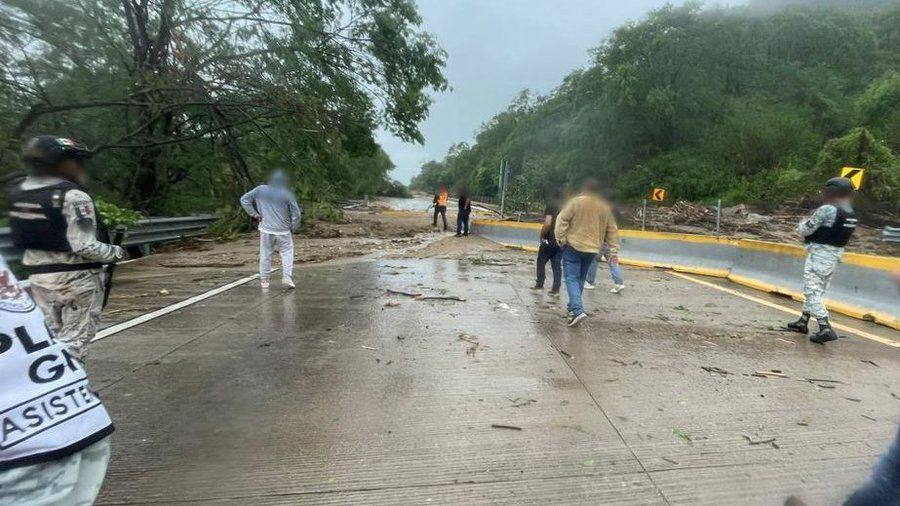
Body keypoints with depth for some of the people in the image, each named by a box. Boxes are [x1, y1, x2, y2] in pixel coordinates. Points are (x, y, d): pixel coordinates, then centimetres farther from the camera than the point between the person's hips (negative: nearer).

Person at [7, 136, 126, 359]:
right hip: (77, 278, -7)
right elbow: (84, 246, -23)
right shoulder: (73, 196, -19)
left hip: (38, 276, 7)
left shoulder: (17, 192, 5)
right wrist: (116, 252, -8)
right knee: (74, 340, 4)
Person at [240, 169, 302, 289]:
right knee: (287, 253, 7)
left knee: (265, 254, 11)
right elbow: (296, 214, -6)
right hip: (283, 231, -2)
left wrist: (253, 213, 6)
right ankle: (287, 277, -5)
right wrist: (293, 228, 7)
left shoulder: (260, 190, 0)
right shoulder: (287, 194, -7)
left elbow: (244, 199, 5)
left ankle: (264, 280, 15)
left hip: (266, 230, 2)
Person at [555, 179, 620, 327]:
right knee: (580, 279, 18)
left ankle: (577, 311, -21)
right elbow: (612, 230, 11)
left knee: (572, 278, -6)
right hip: (592, 249, 4)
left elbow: (562, 220, -11)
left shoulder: (576, 202, -4)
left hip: (573, 247, -4)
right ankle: (573, 308, 24)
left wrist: (561, 239, -8)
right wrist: (614, 250, 13)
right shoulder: (605, 207, 10)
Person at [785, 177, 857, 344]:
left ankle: (825, 328, -13)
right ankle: (803, 322, 29)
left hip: (818, 255, -9)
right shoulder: (851, 215, 7)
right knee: (817, 291, 18)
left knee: (812, 292, -5)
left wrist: (802, 224, 8)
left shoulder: (827, 210, -19)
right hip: (834, 257, 9)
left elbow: (805, 230, -13)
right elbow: (832, 231, 13)